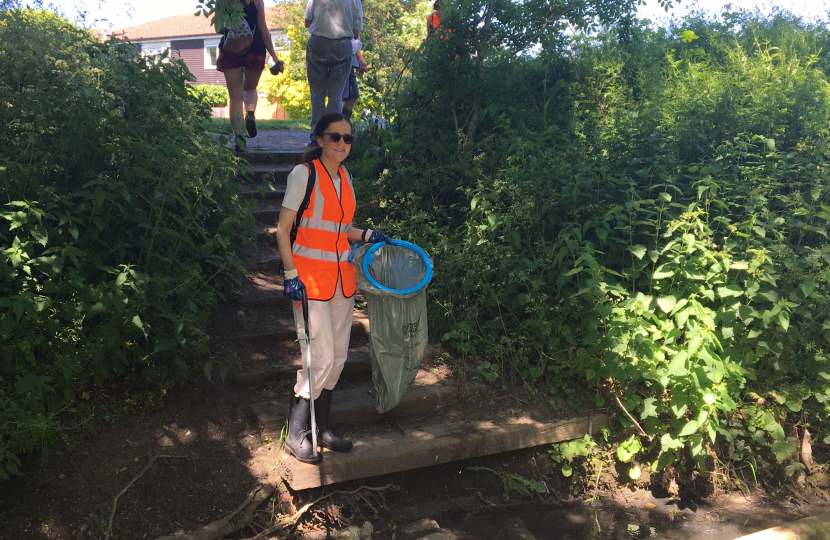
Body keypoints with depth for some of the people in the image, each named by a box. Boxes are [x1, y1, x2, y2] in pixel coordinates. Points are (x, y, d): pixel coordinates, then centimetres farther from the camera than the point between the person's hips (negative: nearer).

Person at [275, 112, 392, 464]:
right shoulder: (304, 173, -7)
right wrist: (291, 275, -15)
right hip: (310, 278, -7)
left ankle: (320, 428, 24)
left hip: (341, 277, 7)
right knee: (319, 359, -7)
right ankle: (295, 435, 9)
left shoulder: (345, 177, 13)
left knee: (337, 357, 10)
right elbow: (283, 229, -8)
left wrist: (368, 235, 7)